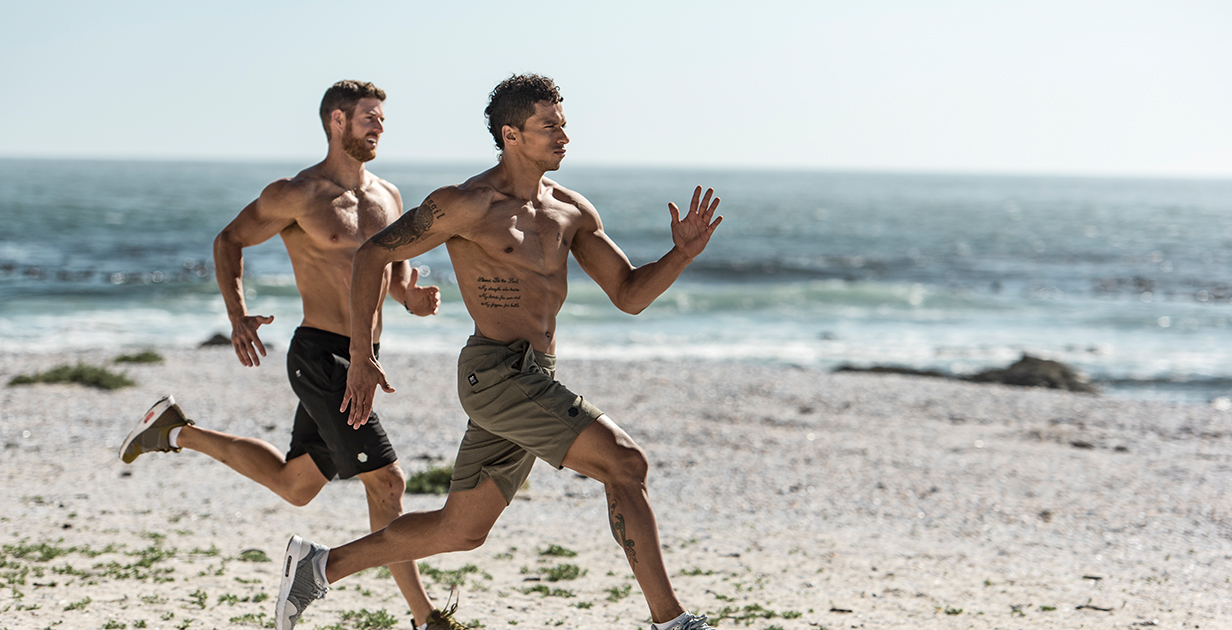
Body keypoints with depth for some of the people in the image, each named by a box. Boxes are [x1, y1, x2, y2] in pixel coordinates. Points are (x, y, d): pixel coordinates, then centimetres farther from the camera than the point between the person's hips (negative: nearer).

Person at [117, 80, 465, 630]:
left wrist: (411, 296, -1)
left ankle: (179, 431, 33)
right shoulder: (297, 194, -8)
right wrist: (238, 317, -11)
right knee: (386, 481, -10)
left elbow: (394, 268, 24)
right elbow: (229, 241, 2)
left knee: (294, 486, 18)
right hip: (320, 356, -8)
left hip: (362, 360, 8)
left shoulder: (387, 197, 11)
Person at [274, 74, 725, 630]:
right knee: (625, 463, -17)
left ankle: (318, 565, 27)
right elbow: (372, 254, -3)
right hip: (497, 371, -9)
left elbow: (629, 295, 15)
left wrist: (683, 254, -4)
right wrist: (361, 358, -7)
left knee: (460, 531, 15)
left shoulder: (571, 212, 13)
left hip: (532, 383, 9)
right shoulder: (469, 204, -8)